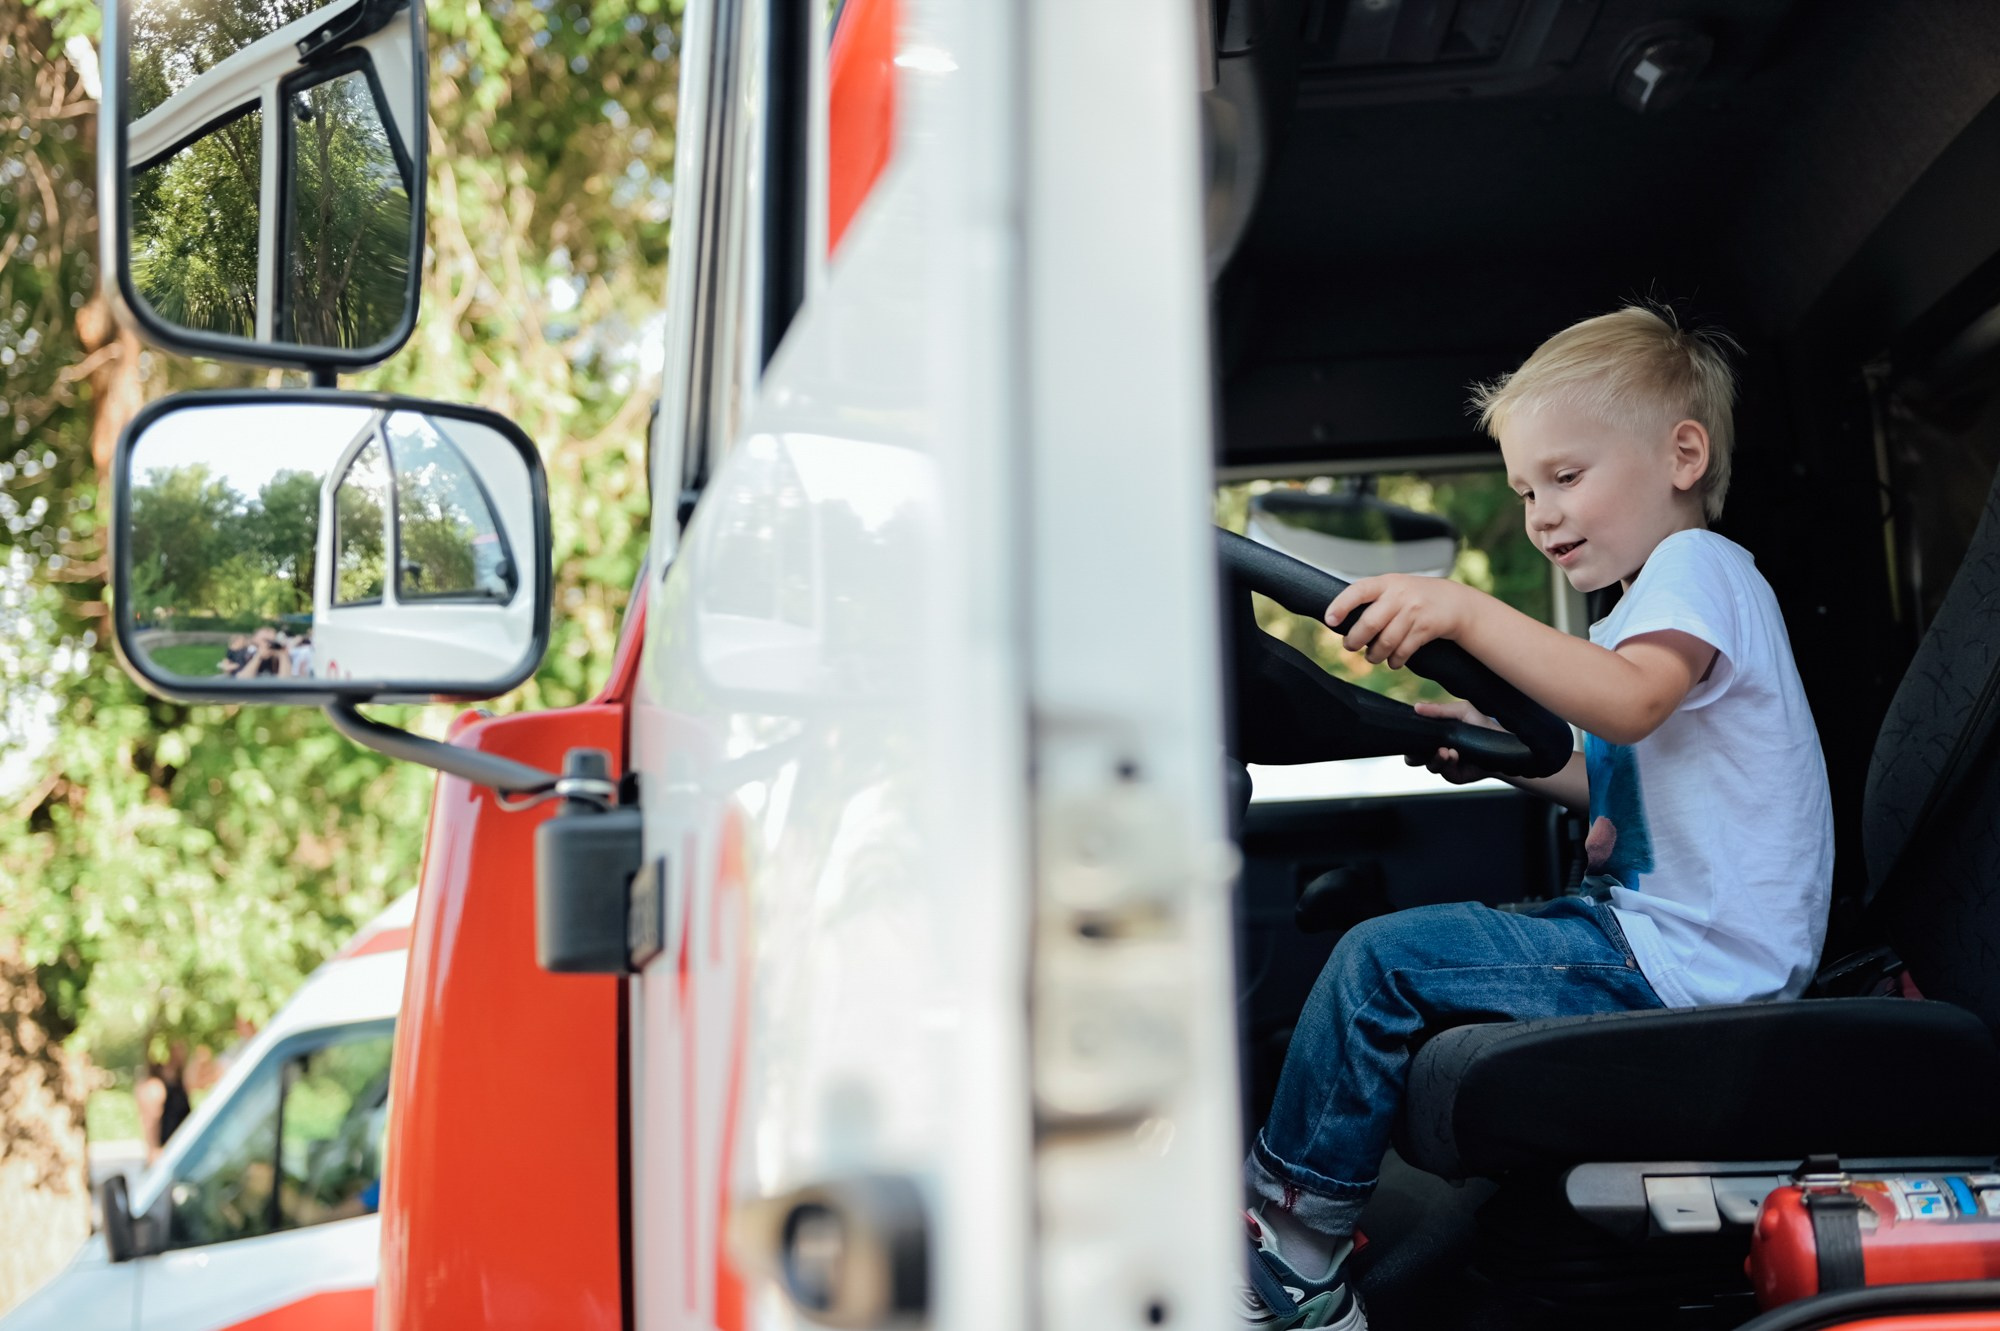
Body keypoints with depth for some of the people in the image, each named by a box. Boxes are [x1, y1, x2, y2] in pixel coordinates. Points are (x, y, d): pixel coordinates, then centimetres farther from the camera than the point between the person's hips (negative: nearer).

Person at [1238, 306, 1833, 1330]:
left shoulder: (1696, 565, -11)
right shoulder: (1658, 597, 21)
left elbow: (1629, 702, -33)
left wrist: (1466, 611, -39)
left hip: (1688, 965, -11)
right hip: (1675, 946, 11)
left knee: (1380, 962, -15)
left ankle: (1285, 1238, -1)